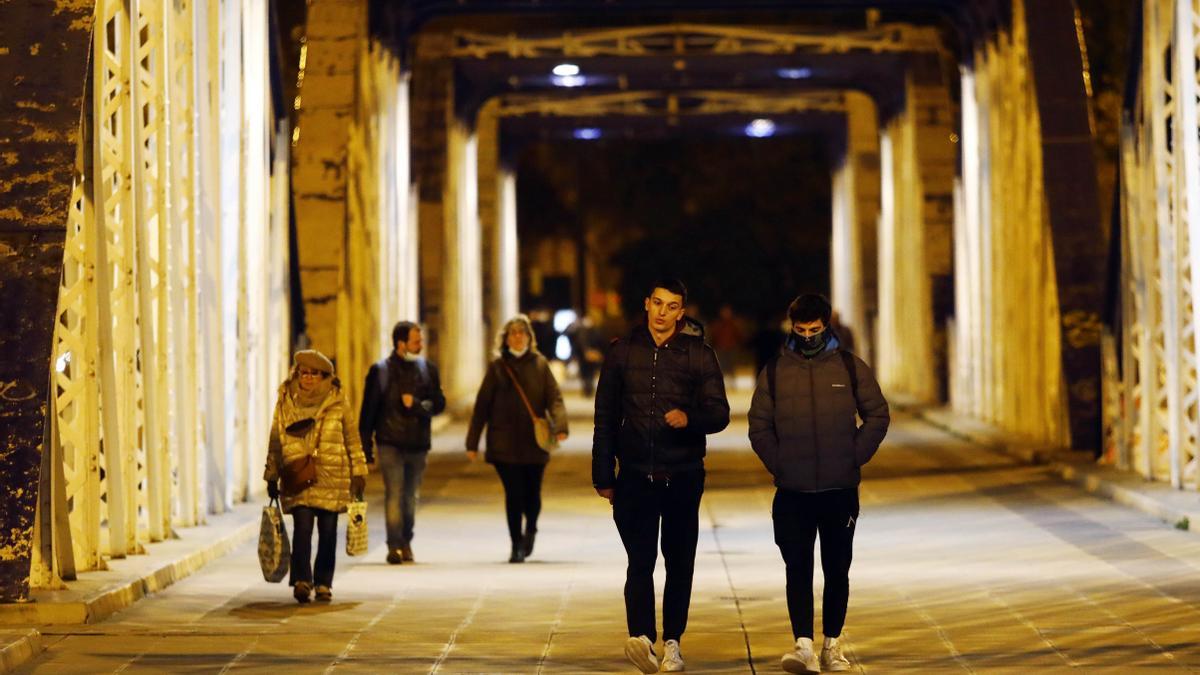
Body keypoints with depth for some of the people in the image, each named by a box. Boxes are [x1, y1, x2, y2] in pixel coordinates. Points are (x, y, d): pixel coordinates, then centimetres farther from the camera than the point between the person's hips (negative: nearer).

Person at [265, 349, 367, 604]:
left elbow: (352, 439, 10)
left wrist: (358, 474, 8)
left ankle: (324, 583, 12)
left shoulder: (338, 402, 5)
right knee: (302, 526, -15)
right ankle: (301, 580, -17)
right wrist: (272, 477, 13)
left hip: (331, 477, 0)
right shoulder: (285, 401, 7)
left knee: (328, 531, 2)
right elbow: (275, 440, 14)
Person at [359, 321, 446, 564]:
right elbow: (368, 410, 1)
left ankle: (406, 542, 23)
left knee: (411, 496, 10)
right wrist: (366, 445, -2)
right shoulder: (380, 371, -1)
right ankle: (395, 546, -10)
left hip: (417, 444, 3)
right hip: (390, 442, -3)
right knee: (394, 493, -10)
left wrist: (416, 404, -14)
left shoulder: (428, 369, 8)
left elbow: (438, 403, 6)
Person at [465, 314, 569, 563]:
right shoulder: (497, 367, 4)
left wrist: (560, 425, -20)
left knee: (532, 494, 5)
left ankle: (530, 531, 36)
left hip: (535, 442, 1)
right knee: (514, 495, -6)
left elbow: (554, 398, -2)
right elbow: (482, 405, 4)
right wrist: (472, 442, 2)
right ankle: (516, 546, 5)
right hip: (504, 443, -1)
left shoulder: (540, 364, 5)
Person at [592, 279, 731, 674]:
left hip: (683, 475, 1)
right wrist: (603, 475, 6)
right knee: (641, 559, -13)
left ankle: (671, 641, 15)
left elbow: (720, 414, -1)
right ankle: (641, 636, -26)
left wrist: (690, 418, -24)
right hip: (636, 474, -1)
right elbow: (605, 418, 9)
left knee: (679, 563, 6)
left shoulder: (699, 355, 3)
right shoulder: (623, 352, 6)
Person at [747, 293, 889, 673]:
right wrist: (777, 464, -5)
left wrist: (855, 457, -4)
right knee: (798, 568, -7)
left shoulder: (851, 367, 2)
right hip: (792, 492, 0)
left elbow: (877, 415, 6)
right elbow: (759, 425, 6)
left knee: (837, 570, 8)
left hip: (841, 490, 0)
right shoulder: (774, 372, 3)